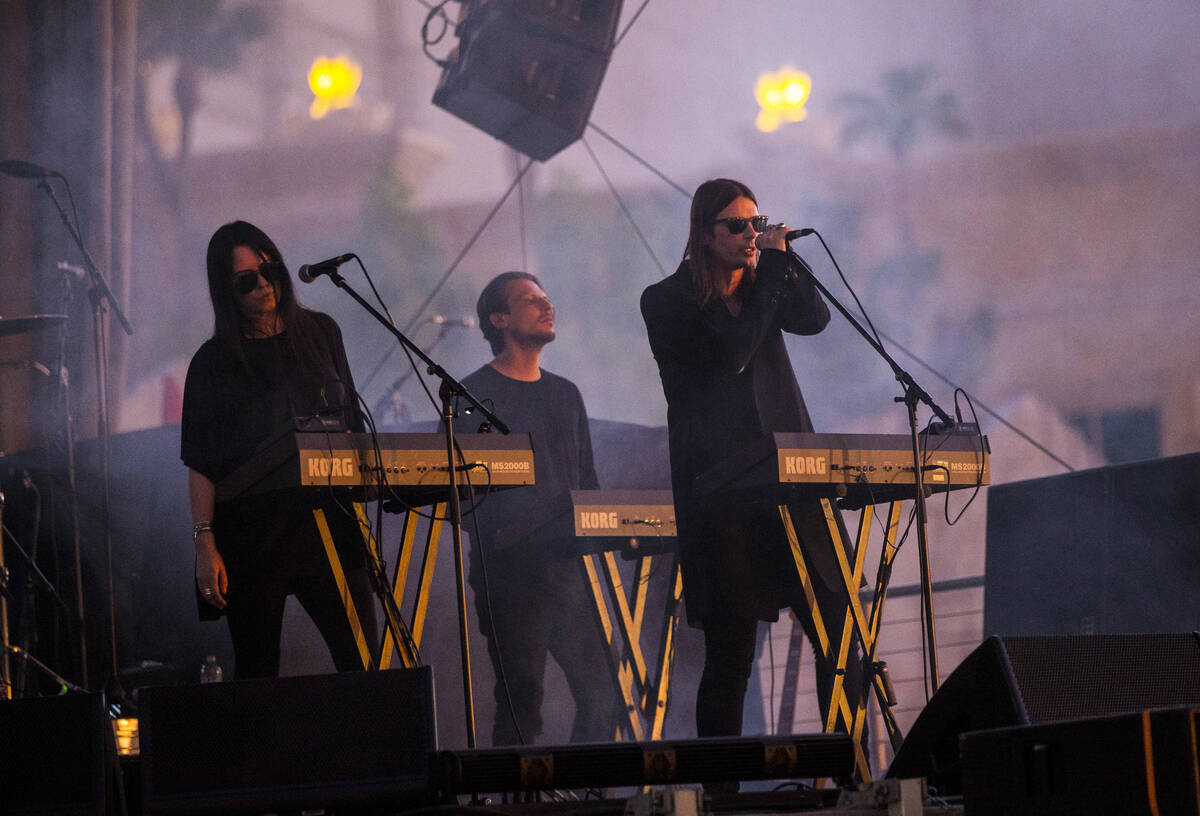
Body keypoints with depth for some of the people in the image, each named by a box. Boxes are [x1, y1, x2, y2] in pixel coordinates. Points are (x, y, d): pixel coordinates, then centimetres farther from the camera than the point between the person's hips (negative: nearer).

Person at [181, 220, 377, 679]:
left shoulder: (320, 333, 12)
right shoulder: (215, 361, 3)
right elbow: (200, 463, -1)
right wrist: (205, 544, -10)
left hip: (328, 523, 2)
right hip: (252, 533, -2)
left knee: (363, 663, -9)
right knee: (257, 674, 0)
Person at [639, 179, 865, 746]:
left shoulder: (762, 288, 16)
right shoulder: (668, 302, 0)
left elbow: (814, 319, -1)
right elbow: (728, 357, -14)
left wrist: (783, 259, -9)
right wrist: (770, 276, -10)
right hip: (718, 491, -5)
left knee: (839, 634, -2)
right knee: (730, 649, -4)